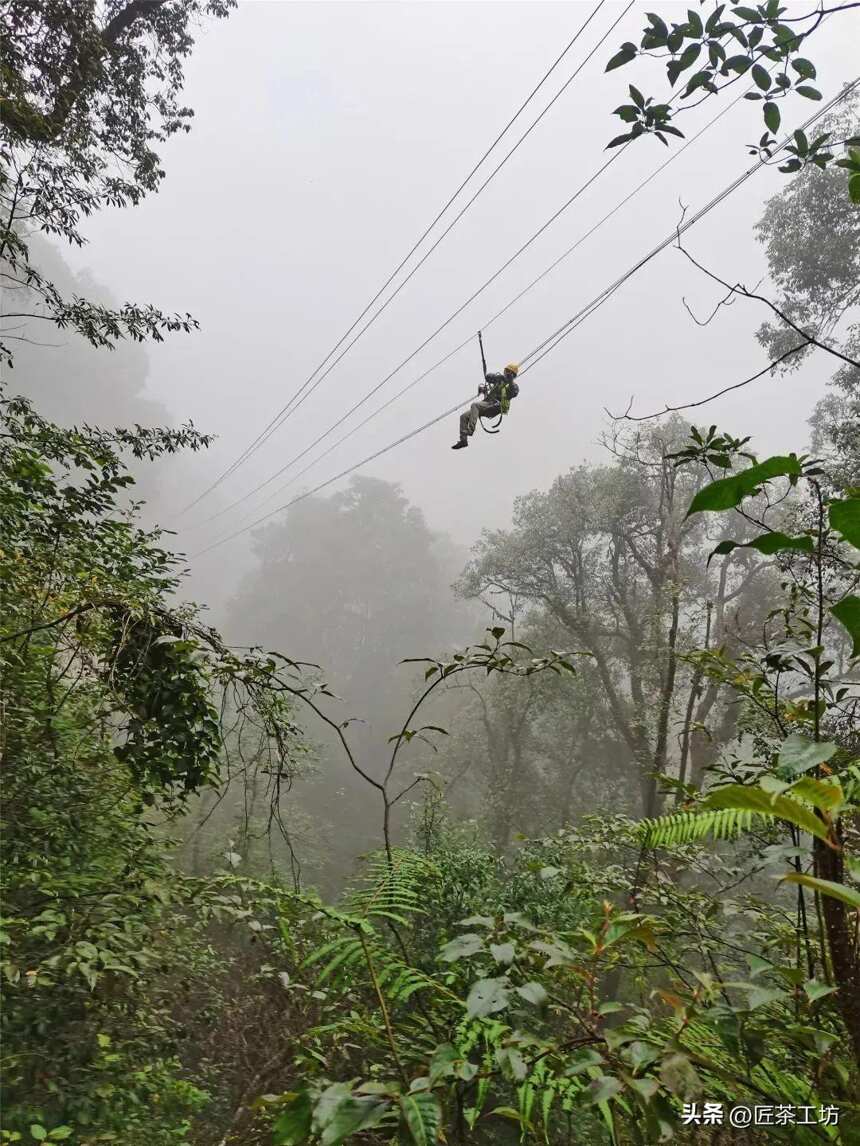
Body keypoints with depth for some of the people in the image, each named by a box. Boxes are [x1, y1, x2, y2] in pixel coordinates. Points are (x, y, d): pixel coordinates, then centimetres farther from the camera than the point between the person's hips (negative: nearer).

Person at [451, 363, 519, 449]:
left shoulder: (513, 386, 6)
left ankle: (470, 430, -42)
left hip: (494, 407, -7)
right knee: (463, 416, -5)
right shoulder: (499, 380, 23)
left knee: (474, 405, -33)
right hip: (486, 404, 7)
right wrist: (497, 376, -6)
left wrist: (510, 382, -29)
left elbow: (514, 393, -17)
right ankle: (463, 440, -6)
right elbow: (487, 377, 12)